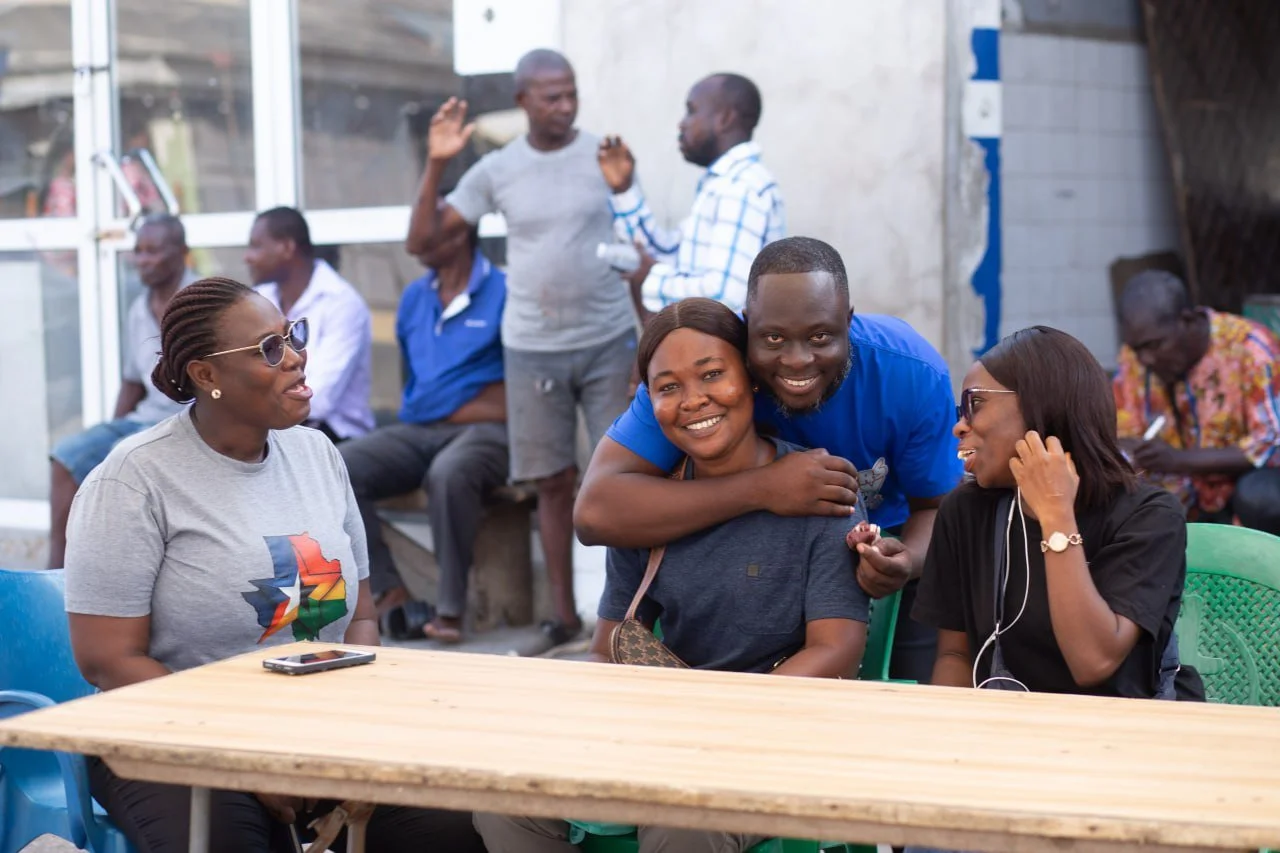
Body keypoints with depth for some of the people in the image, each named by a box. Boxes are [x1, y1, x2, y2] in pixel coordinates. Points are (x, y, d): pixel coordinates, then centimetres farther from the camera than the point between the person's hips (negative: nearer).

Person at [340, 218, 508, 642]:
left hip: (485, 430, -6)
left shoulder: (502, 292, -2)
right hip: (416, 431, 7)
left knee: (448, 473, -39)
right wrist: (417, 409, 10)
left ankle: (450, 609, -27)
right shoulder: (414, 297, 19)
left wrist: (446, 409, -9)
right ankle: (390, 592, -15)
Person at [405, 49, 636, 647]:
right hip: (532, 350, 1)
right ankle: (564, 614, 16)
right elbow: (421, 242, 2)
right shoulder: (495, 170, 1)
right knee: (553, 483, 7)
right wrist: (436, 164, -11)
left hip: (609, 344, -1)